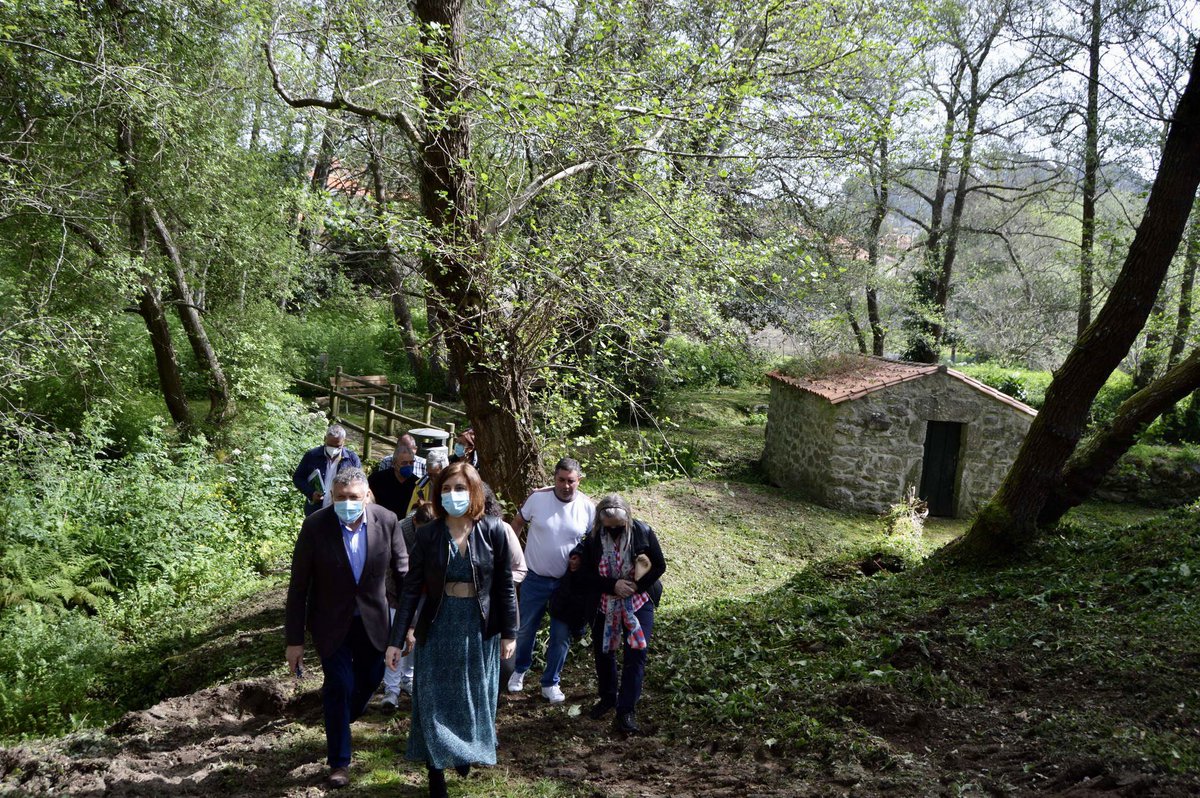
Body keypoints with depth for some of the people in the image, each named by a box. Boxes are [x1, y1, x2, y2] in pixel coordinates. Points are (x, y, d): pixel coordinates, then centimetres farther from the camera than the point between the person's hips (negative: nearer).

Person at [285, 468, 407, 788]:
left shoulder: (386, 520, -14)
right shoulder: (315, 525, -20)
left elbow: (401, 570, -3)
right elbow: (298, 586, -14)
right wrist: (294, 640, -12)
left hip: (371, 618, 3)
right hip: (331, 621, -3)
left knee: (370, 678, 16)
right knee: (339, 685, -1)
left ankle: (341, 720, 49)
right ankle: (339, 761, 19)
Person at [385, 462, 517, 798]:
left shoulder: (492, 531, -8)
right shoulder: (427, 535, -6)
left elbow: (505, 585, -2)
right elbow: (412, 588, -4)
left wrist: (509, 632, -2)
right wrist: (397, 639, -7)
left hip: (480, 628, 0)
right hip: (437, 628, 0)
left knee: (475, 698, 15)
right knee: (434, 701, 4)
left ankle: (467, 753, 40)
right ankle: (436, 770, 17)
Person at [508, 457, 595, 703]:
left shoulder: (587, 507, -10)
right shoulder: (537, 498, -13)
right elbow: (517, 523, 2)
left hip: (568, 582, 0)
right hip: (535, 579, 0)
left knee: (561, 636, 8)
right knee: (525, 629, 16)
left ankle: (550, 683, 27)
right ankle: (519, 670, 42)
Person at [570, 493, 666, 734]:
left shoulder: (643, 533, -15)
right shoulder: (593, 538, -12)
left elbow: (659, 566, -8)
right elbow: (585, 574, -10)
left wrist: (636, 586, -19)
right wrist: (613, 586, -24)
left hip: (639, 603, -2)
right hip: (605, 604, 2)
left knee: (636, 655, -7)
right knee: (603, 651, 13)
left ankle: (627, 710, 4)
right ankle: (607, 698, 36)